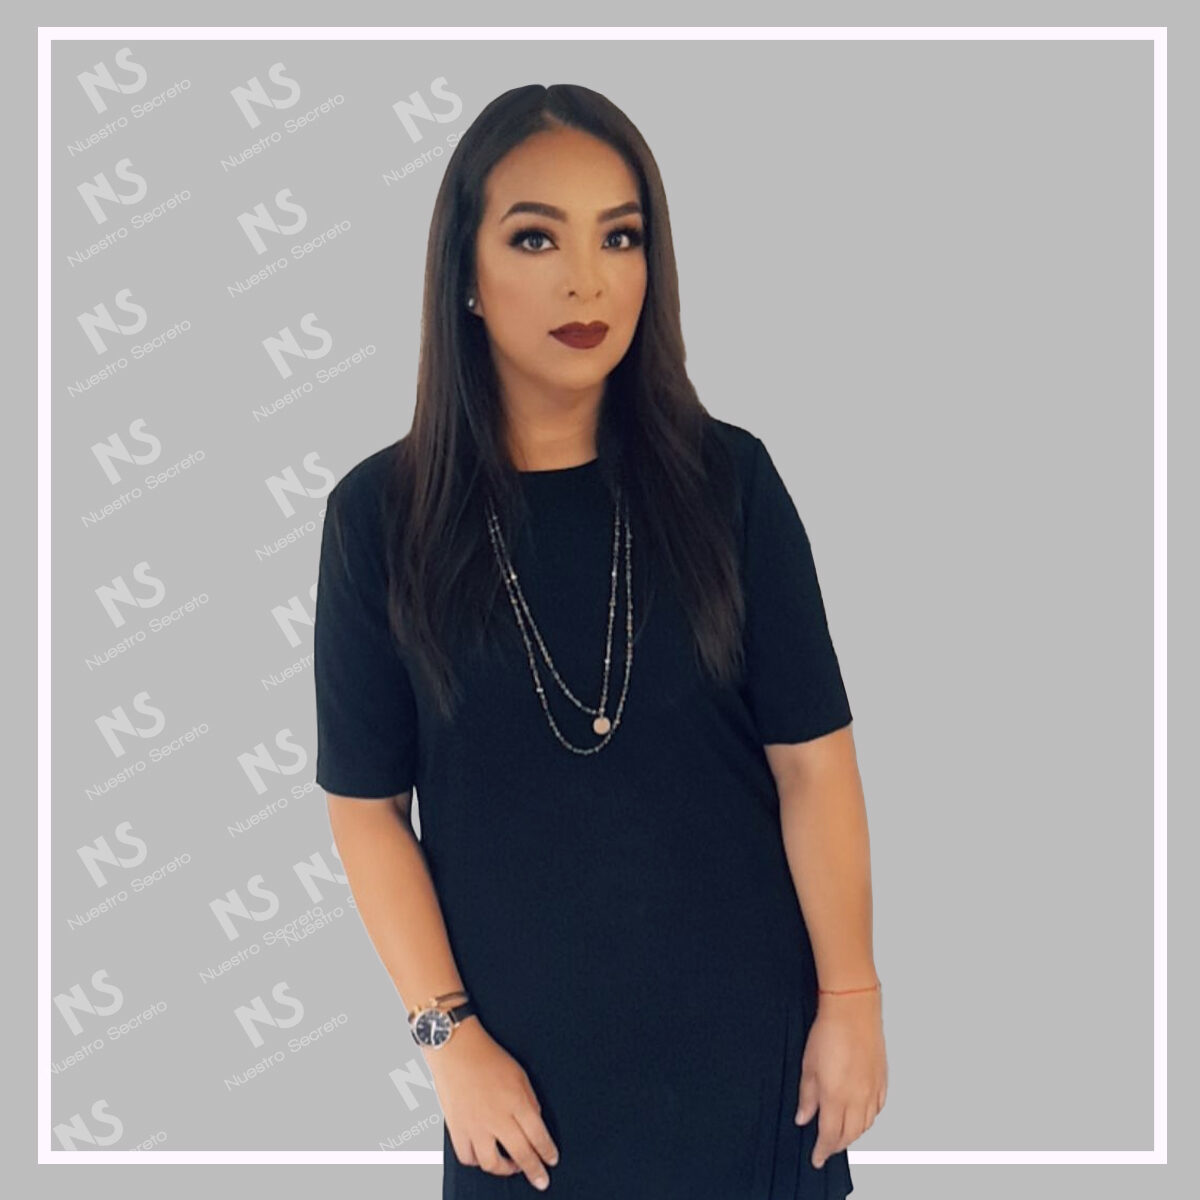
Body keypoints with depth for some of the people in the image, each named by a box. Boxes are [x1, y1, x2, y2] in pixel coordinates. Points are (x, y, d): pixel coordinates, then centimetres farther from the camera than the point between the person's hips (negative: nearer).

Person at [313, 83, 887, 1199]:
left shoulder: (727, 480, -8)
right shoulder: (382, 513, -8)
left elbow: (812, 760, -6)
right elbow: (368, 805, -5)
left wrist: (850, 996, -4)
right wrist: (448, 1035, -7)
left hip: (747, 1027, 1)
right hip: (524, 1055, 0)